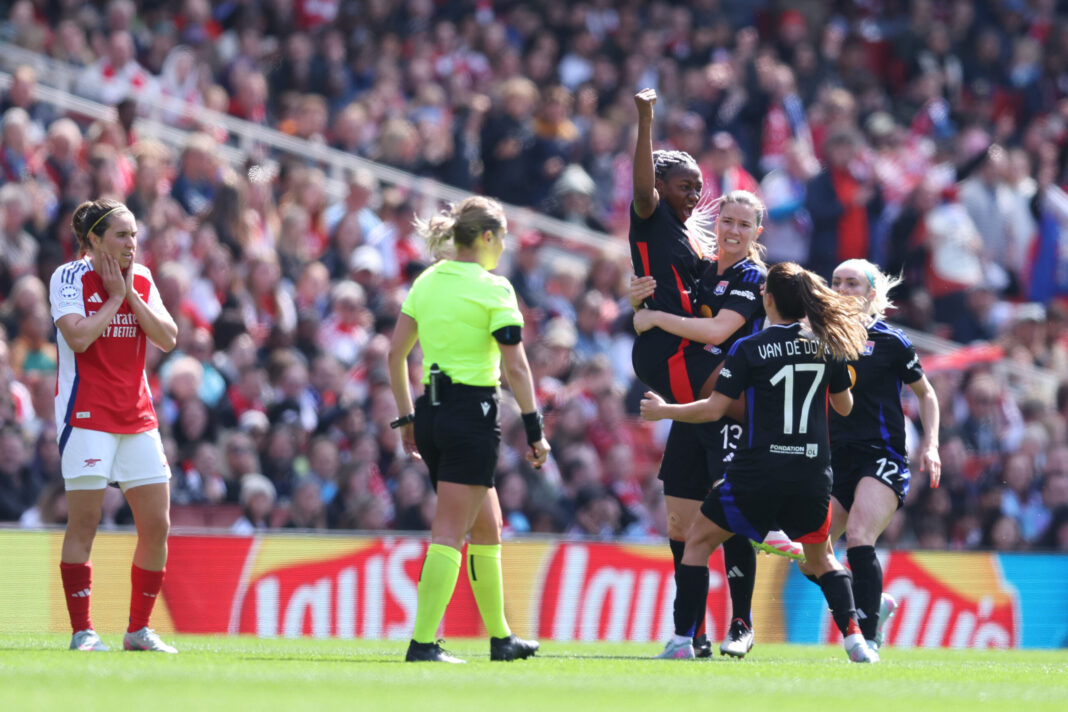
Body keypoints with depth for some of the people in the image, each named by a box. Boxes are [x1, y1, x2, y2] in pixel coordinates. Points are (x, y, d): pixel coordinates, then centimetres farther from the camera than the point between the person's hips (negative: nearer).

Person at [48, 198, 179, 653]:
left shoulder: (142, 279, 10)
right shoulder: (69, 278, -4)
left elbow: (168, 338, 0)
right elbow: (78, 337, -18)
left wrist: (130, 294, -6)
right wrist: (114, 297, -10)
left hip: (137, 417, 6)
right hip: (86, 414, -5)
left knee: (157, 525, 1)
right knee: (84, 522, -8)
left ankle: (139, 629, 12)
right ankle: (82, 631, -5)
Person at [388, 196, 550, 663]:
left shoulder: (426, 282, 10)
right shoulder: (493, 289, -9)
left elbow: (396, 353, 10)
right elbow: (515, 366, -13)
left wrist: (406, 418, 17)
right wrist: (535, 431, -8)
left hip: (431, 412, 7)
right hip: (472, 415, -7)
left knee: (487, 526, 19)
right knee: (450, 532, -7)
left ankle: (500, 637, 27)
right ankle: (423, 643, -12)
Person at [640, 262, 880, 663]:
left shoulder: (749, 350, -6)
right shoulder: (829, 345, 4)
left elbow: (713, 409, -6)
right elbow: (844, 405, 16)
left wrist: (662, 411, 9)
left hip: (759, 472, -3)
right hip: (813, 475, 3)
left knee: (698, 541, 14)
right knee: (820, 556, 23)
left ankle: (682, 640, 6)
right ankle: (854, 639, 5)